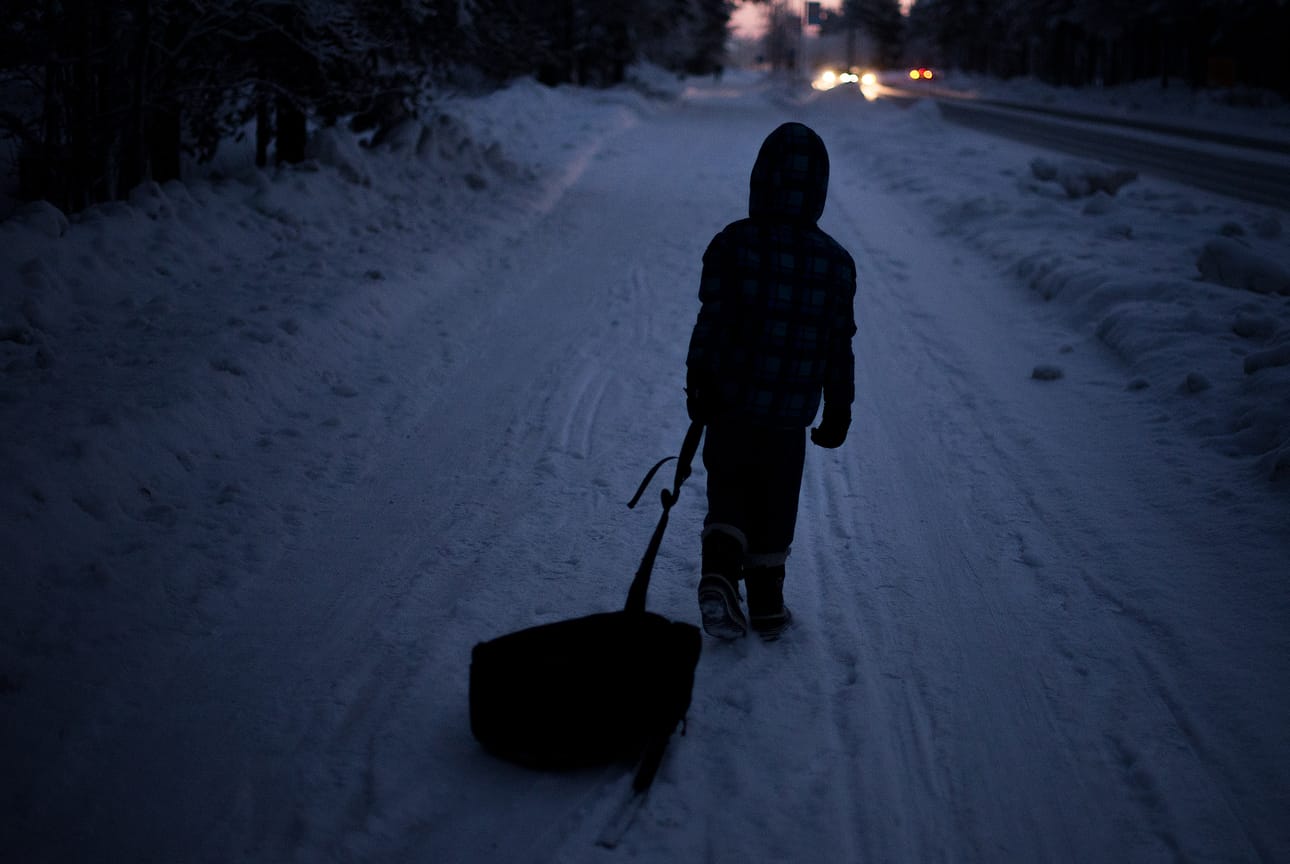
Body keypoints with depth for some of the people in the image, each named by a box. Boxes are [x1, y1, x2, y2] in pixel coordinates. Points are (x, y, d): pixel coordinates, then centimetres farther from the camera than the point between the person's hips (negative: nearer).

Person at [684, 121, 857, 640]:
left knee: (727, 490, 16)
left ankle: (719, 576, -7)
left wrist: (697, 384, 1)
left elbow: (710, 321, -9)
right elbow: (839, 343, 2)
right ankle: (766, 606, 24)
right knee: (775, 506, 15)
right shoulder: (836, 260, -3)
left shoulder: (732, 243, -10)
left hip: (731, 403, -1)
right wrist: (839, 410, 12)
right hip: (792, 412, 1)